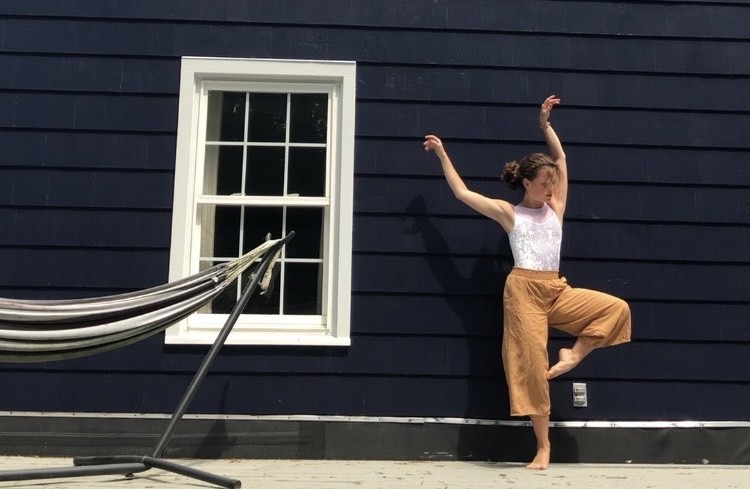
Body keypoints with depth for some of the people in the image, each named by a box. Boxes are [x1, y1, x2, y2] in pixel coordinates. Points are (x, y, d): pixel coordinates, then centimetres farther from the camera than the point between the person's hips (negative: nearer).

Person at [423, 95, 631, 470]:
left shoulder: (556, 208, 14)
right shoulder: (509, 213, 4)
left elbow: (561, 159, 20)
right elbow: (462, 193, 7)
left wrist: (545, 123, 21)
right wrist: (443, 155, 10)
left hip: (557, 291, 5)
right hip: (524, 290, -5)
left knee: (616, 308, -12)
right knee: (532, 362, -6)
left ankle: (572, 355, 2)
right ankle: (543, 446, 3)